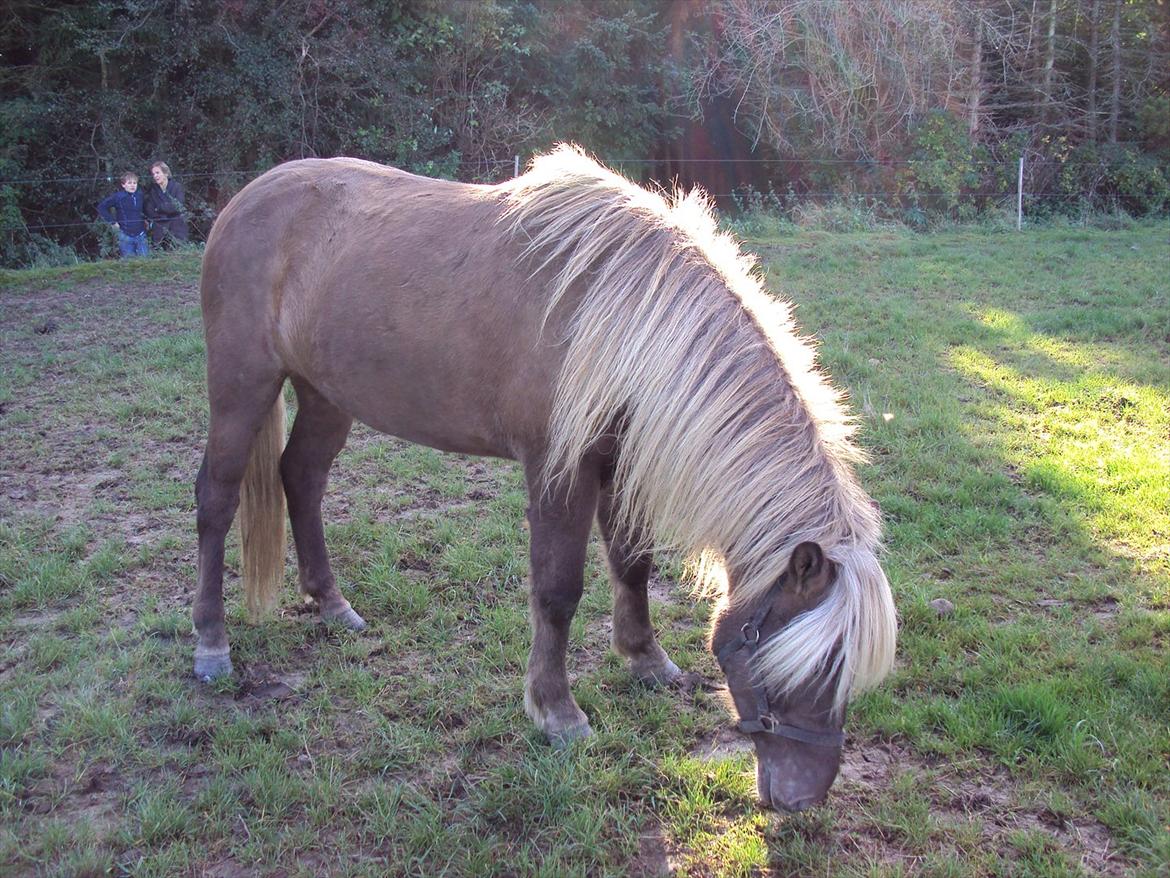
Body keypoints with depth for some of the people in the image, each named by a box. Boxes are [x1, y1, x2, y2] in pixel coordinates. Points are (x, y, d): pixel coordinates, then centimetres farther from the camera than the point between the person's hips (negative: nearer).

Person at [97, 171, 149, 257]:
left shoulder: (141, 196, 4)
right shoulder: (118, 197, -7)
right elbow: (101, 207, -3)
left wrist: (146, 219, 10)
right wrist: (112, 221, -6)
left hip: (141, 235, 3)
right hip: (125, 236, -3)